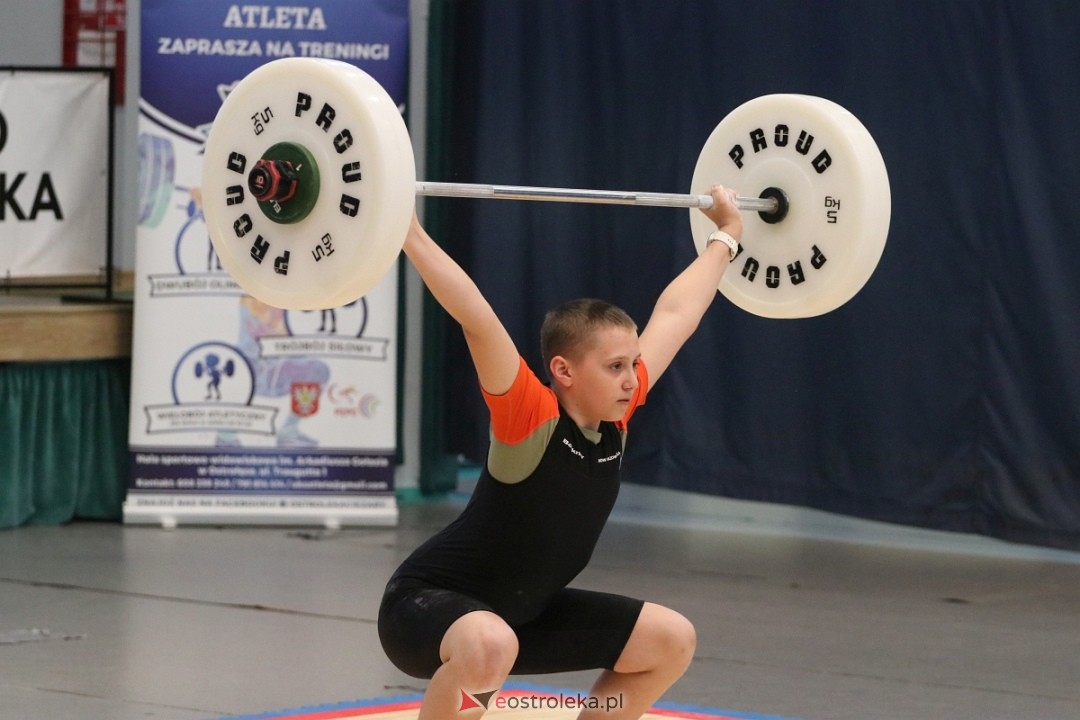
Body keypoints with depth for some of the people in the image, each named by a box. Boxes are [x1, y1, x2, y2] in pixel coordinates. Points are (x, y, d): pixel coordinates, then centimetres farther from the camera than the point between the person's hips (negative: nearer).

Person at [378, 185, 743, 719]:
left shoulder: (616, 416, -4)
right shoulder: (529, 419, -23)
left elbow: (675, 314, 6)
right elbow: (474, 316, -36)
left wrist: (726, 235, 15)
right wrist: (407, 230, -43)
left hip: (521, 613, 8)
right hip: (425, 608, -8)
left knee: (672, 640, 8)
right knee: (489, 646, -42)